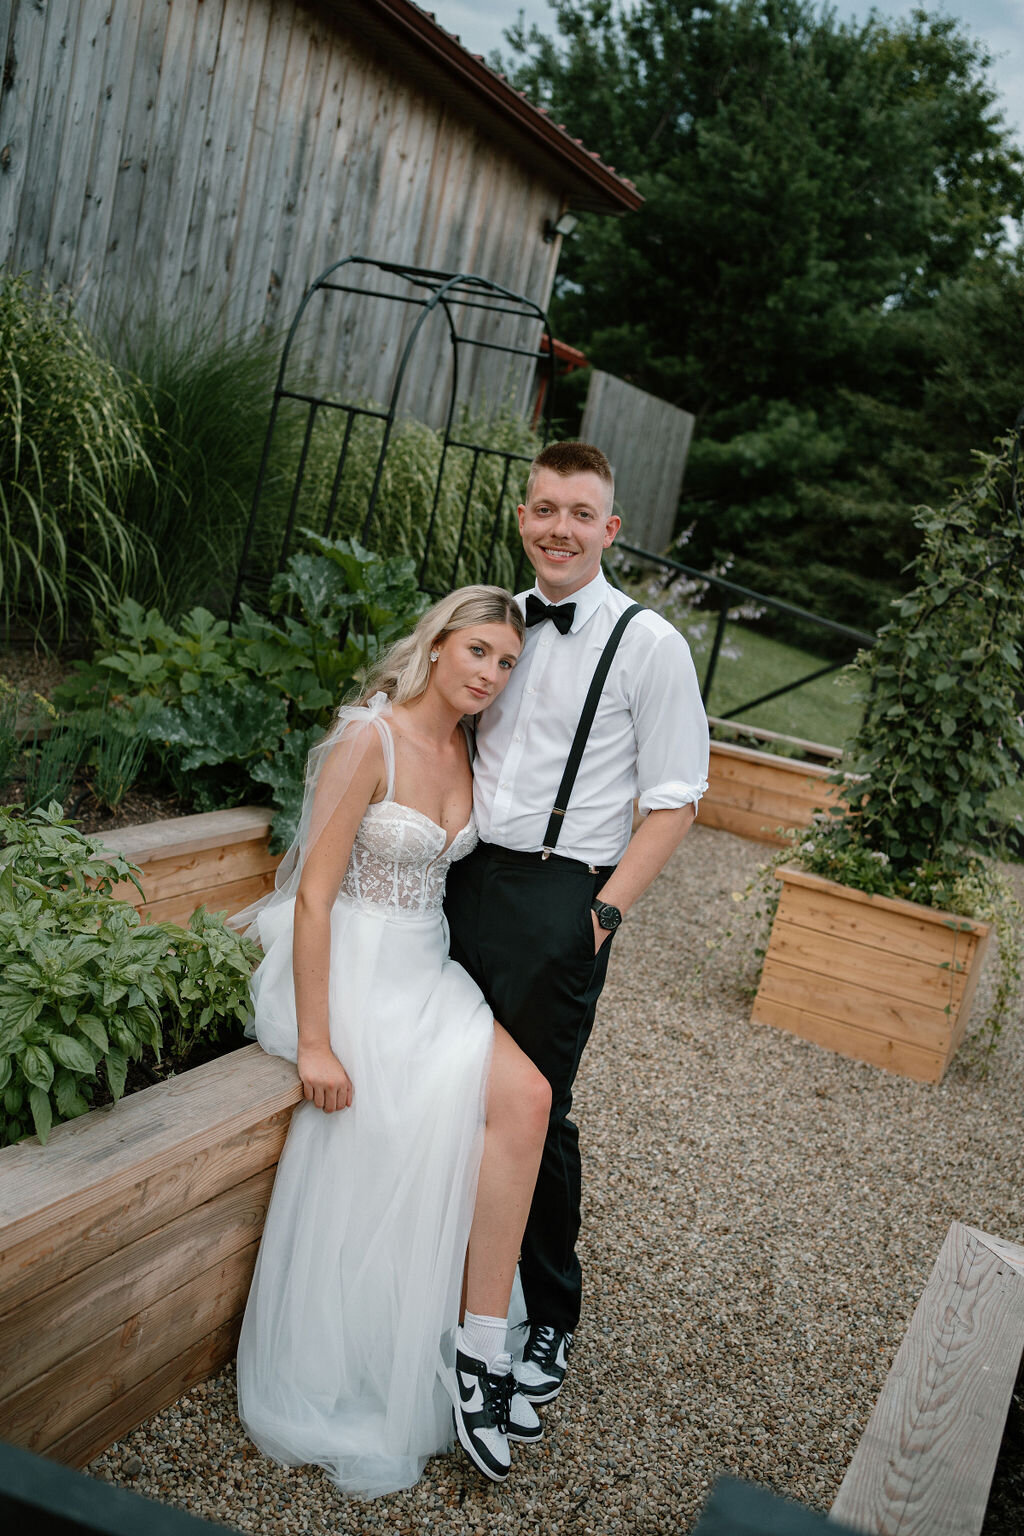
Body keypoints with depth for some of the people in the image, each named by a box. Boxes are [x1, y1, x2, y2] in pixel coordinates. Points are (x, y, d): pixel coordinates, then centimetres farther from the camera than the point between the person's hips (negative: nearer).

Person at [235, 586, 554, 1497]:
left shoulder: (465, 749, 8)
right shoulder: (369, 741, -16)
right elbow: (313, 895, -18)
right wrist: (313, 1042, -21)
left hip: (424, 971, 7)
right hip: (352, 971, -7)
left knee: (526, 1097, -16)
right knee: (519, 1098, -19)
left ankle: (474, 1353, -6)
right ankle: (480, 1351, -3)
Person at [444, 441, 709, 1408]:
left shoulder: (649, 645, -7)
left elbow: (675, 799, -7)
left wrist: (608, 908, -12)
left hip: (560, 900, -5)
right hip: (467, 880, 5)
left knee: (534, 1113, 1)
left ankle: (547, 1319, 24)